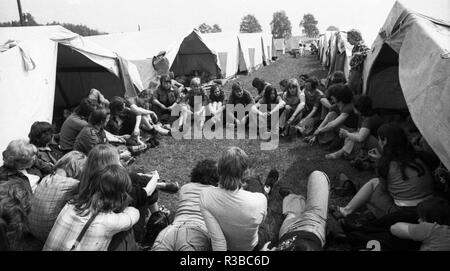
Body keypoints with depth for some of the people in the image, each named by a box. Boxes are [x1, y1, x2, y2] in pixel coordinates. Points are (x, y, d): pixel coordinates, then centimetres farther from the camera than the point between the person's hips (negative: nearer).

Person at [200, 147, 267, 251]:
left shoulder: (205, 196, -33)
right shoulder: (260, 200, -36)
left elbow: (217, 239, -28)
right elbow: (259, 222, -10)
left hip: (225, 246, 1)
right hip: (250, 247, -1)